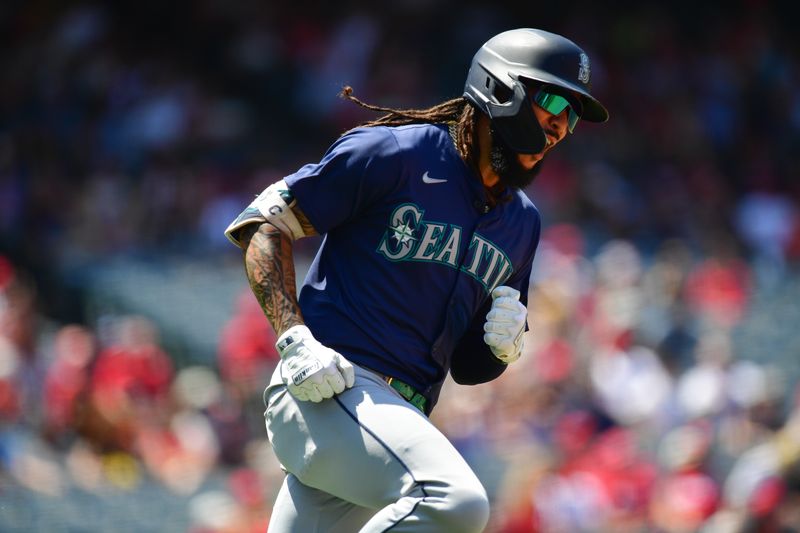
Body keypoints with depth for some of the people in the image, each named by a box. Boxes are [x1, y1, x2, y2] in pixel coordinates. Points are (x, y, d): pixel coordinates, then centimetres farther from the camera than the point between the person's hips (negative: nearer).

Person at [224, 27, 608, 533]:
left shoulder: (522, 222, 17)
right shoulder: (396, 154, -5)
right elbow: (264, 225, -3)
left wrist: (502, 345, -1)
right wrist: (294, 340, -16)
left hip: (401, 416, 8)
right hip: (328, 392, -8)